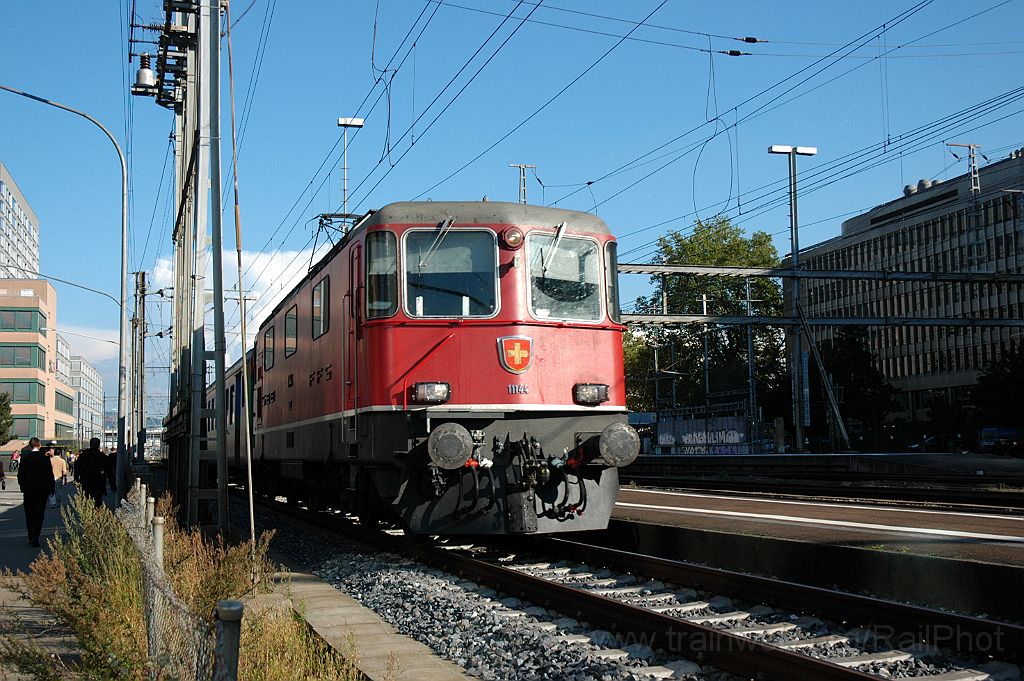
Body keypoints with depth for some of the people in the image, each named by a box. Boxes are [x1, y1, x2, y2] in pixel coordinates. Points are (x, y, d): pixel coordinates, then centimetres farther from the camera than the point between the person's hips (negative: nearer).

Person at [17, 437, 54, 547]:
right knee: (39, 515, 1)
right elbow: (50, 476, -3)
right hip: (42, 491, -1)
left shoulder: (25, 459, -4)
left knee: (29, 515, 13)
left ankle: (31, 537, 17)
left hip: (28, 491, 1)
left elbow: (20, 475, 0)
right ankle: (35, 537, -11)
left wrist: (23, 488, 14)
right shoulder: (45, 459, -7)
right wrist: (51, 490, 8)